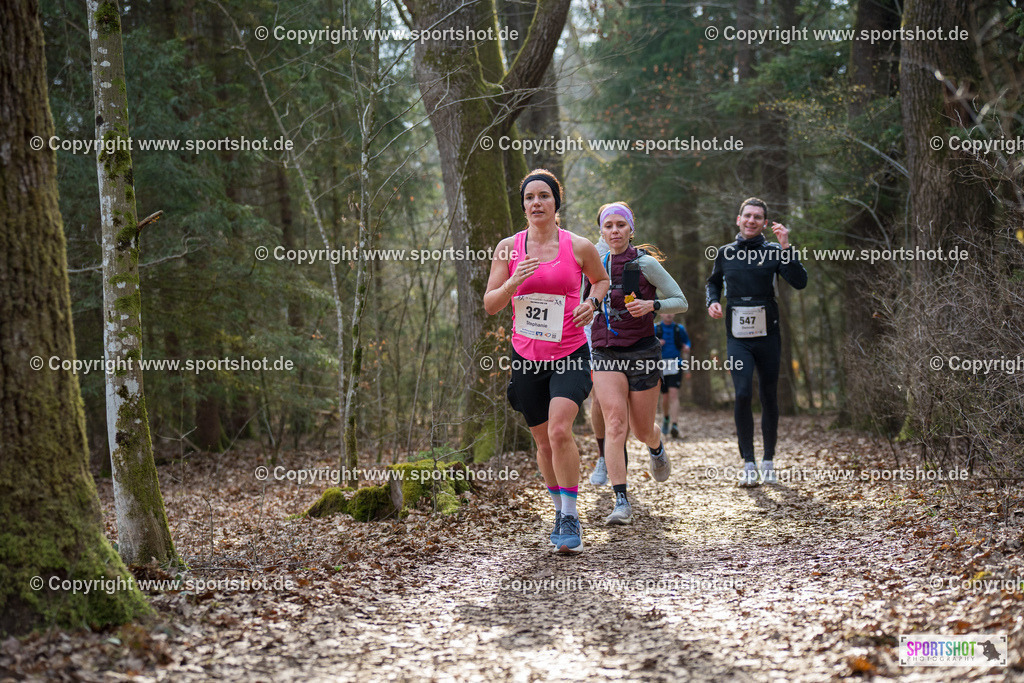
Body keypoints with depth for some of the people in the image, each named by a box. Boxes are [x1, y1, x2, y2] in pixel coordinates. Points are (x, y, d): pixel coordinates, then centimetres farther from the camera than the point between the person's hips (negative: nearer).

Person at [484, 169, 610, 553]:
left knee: (559, 429, -22)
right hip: (526, 357, 3)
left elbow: (602, 280, 18)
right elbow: (490, 305, 3)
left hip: (570, 354, -3)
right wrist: (513, 283, -17)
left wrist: (592, 303, -4)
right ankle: (560, 510, 31)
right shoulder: (508, 248, 3)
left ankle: (570, 518, -14)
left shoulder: (579, 247, -1)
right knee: (543, 440, 11)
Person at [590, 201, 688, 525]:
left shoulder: (645, 264, -4)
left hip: (642, 353, -2)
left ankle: (657, 448, 48)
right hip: (606, 354, 2)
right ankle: (621, 502, -20)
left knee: (643, 430, 8)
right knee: (615, 423, -17)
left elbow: (681, 302, -2)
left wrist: (652, 305, -18)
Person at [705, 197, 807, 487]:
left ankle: (768, 462, 20)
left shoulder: (773, 252, 1)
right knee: (743, 395, -15)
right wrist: (713, 301, 5)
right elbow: (714, 282, 25)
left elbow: (800, 282, -12)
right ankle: (748, 464, -9)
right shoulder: (725, 253, 7)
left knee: (769, 398, 6)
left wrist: (786, 247, -19)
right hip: (737, 337, 0)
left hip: (767, 335, 0)